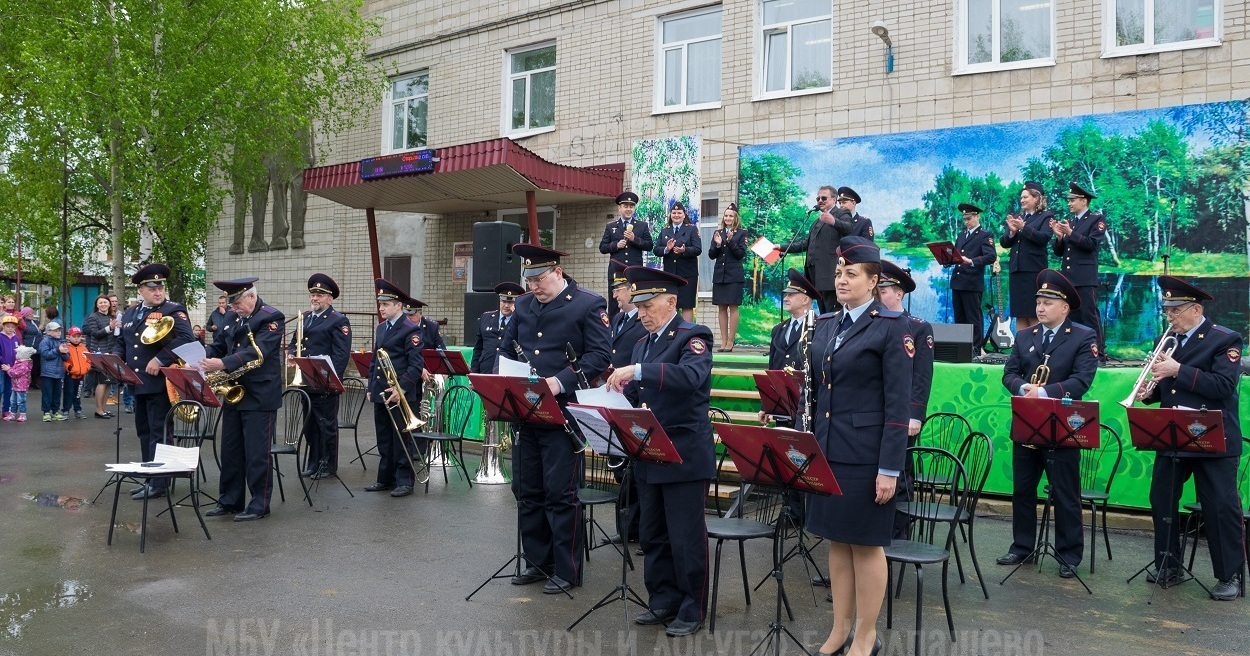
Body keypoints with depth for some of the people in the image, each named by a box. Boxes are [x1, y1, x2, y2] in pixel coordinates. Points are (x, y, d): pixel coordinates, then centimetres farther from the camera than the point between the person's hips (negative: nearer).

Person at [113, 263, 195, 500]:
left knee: (158, 432, -4)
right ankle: (149, 478, 23)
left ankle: (158, 483, 0)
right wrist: (116, 358, 1)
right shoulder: (130, 313, 16)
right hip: (138, 383, 8)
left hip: (160, 382, -8)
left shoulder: (173, 310, -7)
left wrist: (160, 360, -25)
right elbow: (121, 342, 23)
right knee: (144, 431, 13)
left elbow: (185, 338, -22)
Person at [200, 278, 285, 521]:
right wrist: (203, 360, -6)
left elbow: (256, 352, -24)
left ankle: (259, 506, 8)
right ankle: (229, 501, 24)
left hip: (260, 397, -7)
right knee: (230, 451, 13)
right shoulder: (232, 317, 11)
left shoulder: (272, 317, -13)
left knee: (256, 454, -2)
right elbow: (219, 345, 15)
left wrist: (223, 364, -34)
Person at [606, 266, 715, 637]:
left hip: (684, 456, -8)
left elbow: (691, 376, -31)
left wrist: (638, 371, -37)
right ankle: (663, 601, 28)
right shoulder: (642, 344, 14)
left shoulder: (692, 337, -10)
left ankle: (692, 610, 16)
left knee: (686, 537, 1)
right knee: (652, 534, 15)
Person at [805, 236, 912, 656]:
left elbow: (898, 404, -12)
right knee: (836, 539, 14)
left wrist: (890, 469, -15)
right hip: (827, 450, 6)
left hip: (865, 455, -6)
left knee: (866, 543, 5)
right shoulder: (824, 325, 11)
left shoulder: (891, 327, -8)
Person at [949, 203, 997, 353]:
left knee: (974, 318, -3)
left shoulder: (985, 236, -2)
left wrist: (971, 261, -25)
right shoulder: (961, 235, 21)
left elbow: (991, 257, -14)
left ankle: (976, 348, 1)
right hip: (957, 282, 7)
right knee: (959, 318, 9)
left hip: (972, 283, -7)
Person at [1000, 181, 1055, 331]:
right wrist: (1012, 232, -7)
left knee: (1034, 314, -5)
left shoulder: (1046, 216, 4)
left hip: (1034, 270, -5)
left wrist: (1024, 227, -18)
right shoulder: (1016, 217, 18)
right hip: (1016, 269, 5)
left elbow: (1044, 238, -12)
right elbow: (1003, 243, 11)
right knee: (1019, 314, 5)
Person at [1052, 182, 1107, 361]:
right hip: (1068, 278, 6)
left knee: (1090, 316, -9)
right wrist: (1059, 236, -2)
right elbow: (1059, 252, 16)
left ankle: (1099, 353, -8)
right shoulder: (1068, 222, 20)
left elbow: (1092, 244, -11)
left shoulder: (1096, 219, 3)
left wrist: (1070, 233, -15)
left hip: (1085, 279, -6)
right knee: (1072, 318, 7)